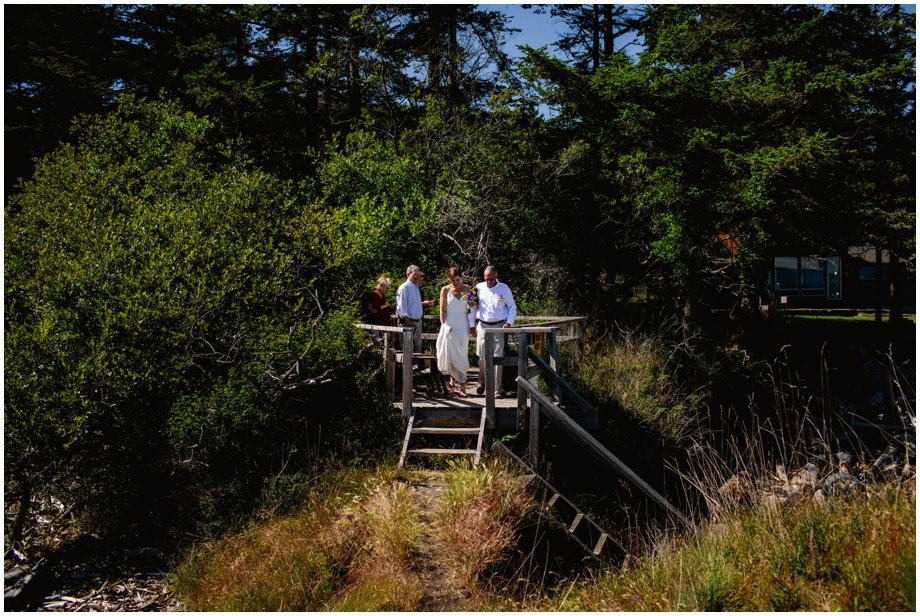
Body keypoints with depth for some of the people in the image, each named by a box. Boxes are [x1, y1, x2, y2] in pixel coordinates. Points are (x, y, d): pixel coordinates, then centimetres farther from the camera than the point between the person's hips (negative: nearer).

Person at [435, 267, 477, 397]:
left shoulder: (467, 289, 5)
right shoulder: (445, 290, 1)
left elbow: (471, 308, 8)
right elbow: (443, 310, 1)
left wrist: (472, 324, 1)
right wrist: (444, 326, -6)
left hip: (463, 326, 1)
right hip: (450, 326, -1)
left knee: (462, 355, -4)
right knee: (451, 355, 0)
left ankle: (455, 382, 0)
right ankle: (460, 384, 11)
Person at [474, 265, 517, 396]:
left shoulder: (504, 289, -2)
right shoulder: (479, 288, 3)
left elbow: (512, 308, 5)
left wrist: (509, 323, -8)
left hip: (498, 326, -2)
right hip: (482, 326, 2)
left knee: (497, 358, -5)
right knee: (482, 356, 7)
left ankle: (497, 389, -2)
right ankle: (482, 382, 30)